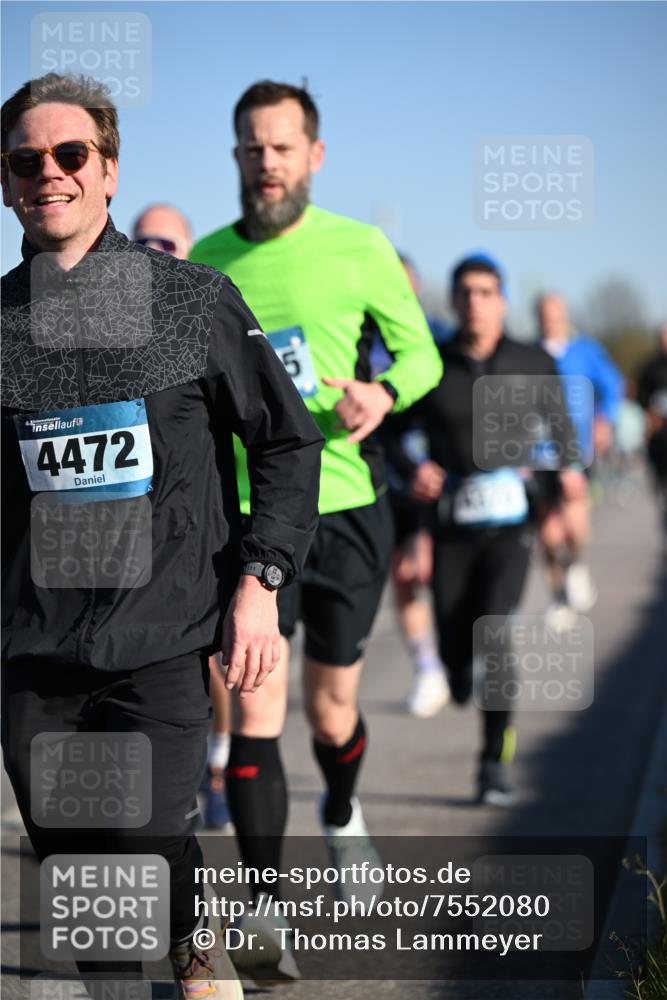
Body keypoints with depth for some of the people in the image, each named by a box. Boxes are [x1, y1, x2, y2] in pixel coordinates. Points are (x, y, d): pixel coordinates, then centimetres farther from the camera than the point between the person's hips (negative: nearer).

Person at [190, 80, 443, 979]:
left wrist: (385, 391, -14)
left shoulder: (360, 249, -2)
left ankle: (342, 816, 45)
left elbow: (419, 349, 6)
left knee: (332, 712, 12)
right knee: (254, 714, -9)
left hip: (348, 510, 0)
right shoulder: (207, 260, 1)